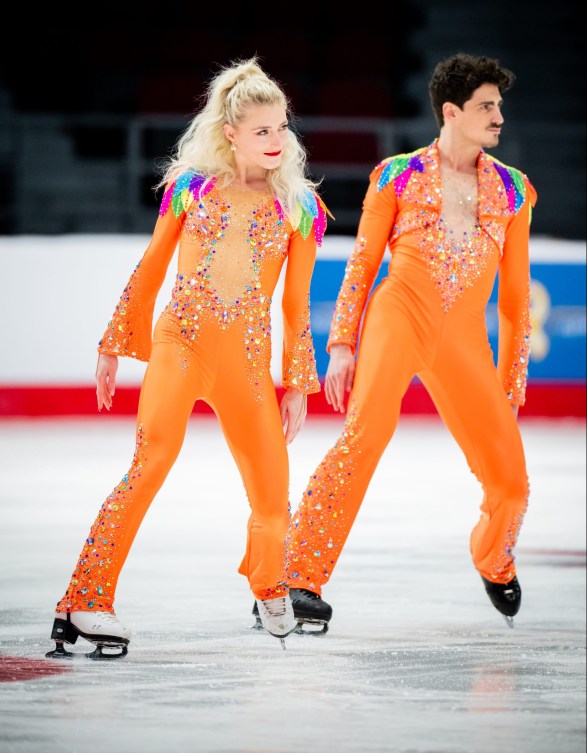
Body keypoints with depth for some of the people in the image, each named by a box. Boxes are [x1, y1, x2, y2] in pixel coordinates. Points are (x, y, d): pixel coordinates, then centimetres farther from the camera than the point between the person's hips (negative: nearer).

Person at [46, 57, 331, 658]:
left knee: (272, 498, 1)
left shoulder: (299, 205, 8)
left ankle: (269, 586, 35)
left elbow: (297, 303, 13)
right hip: (180, 340, -2)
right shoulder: (191, 185, 6)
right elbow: (148, 272, 12)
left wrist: (298, 383, 11)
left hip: (248, 356, 2)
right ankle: (86, 602, -22)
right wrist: (114, 348, 11)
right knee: (152, 461, -22)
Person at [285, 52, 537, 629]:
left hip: (463, 339, 3)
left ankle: (494, 562, 35)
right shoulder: (398, 177, 6)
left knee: (509, 478, 1)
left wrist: (512, 378, 16)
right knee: (366, 432, -27)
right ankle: (300, 576, -26)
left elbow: (515, 290, 17)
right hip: (398, 317, -3)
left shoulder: (512, 190, 13)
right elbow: (361, 265, 7)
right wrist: (341, 345, 0)